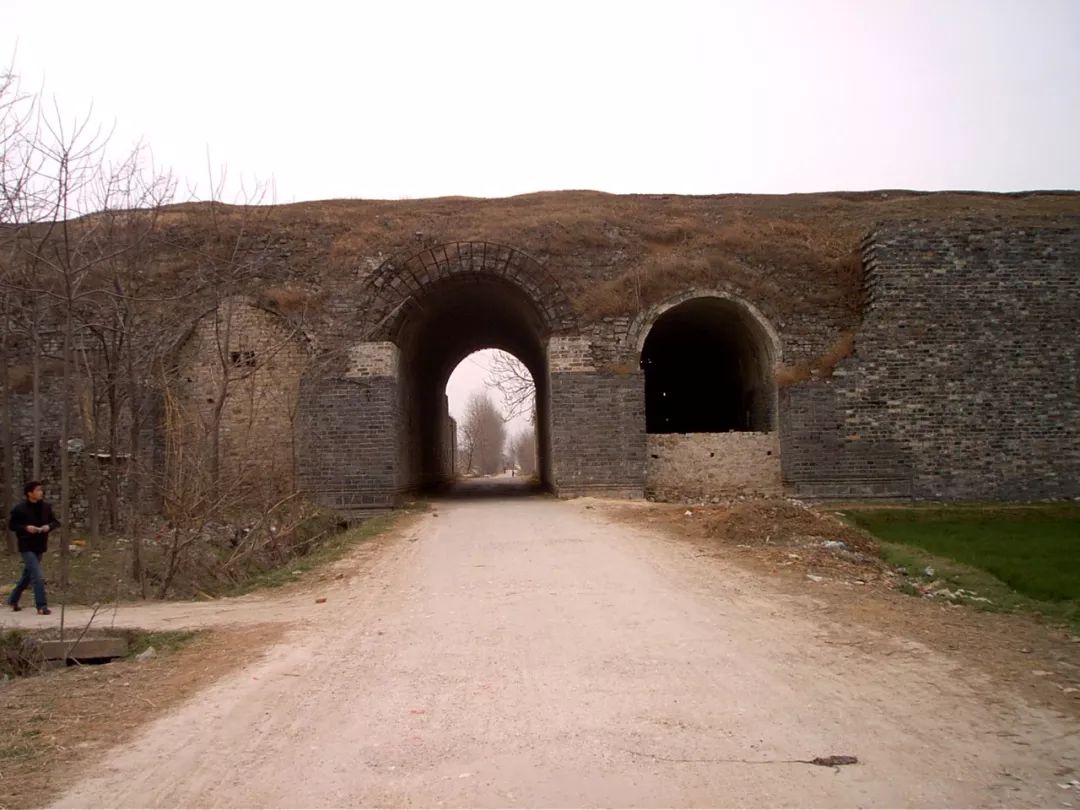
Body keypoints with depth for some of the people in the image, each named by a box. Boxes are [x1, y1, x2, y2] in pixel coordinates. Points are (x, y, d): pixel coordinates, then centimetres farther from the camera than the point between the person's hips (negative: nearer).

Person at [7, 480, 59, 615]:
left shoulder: (46, 507, 2)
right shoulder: (20, 509, -10)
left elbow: (56, 522, 9)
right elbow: (11, 525, -3)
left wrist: (49, 526, -12)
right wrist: (25, 528, -19)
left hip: (40, 547, 6)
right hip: (27, 547, -6)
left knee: (27, 575, 19)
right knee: (38, 576, -14)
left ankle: (13, 600, 38)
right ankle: (42, 606, -10)